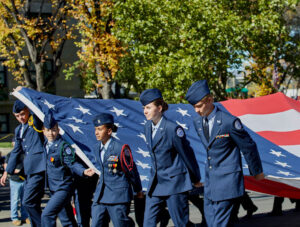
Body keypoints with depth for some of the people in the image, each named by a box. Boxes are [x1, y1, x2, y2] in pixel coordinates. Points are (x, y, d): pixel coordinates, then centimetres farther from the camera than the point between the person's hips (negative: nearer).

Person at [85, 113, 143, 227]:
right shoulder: (96, 148, 8)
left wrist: (138, 191, 7)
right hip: (101, 195, 6)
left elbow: (132, 171, -3)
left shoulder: (120, 149, -13)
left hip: (118, 196, -6)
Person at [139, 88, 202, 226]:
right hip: (156, 182, 7)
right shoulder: (148, 127, 6)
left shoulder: (173, 129, -16)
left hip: (174, 182, -7)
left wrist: (196, 179, 1)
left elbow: (187, 154, -8)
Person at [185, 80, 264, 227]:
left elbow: (249, 147, -7)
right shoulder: (197, 122, 3)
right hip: (210, 179, 7)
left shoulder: (229, 122, -18)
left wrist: (257, 172, 4)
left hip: (227, 179, -7)